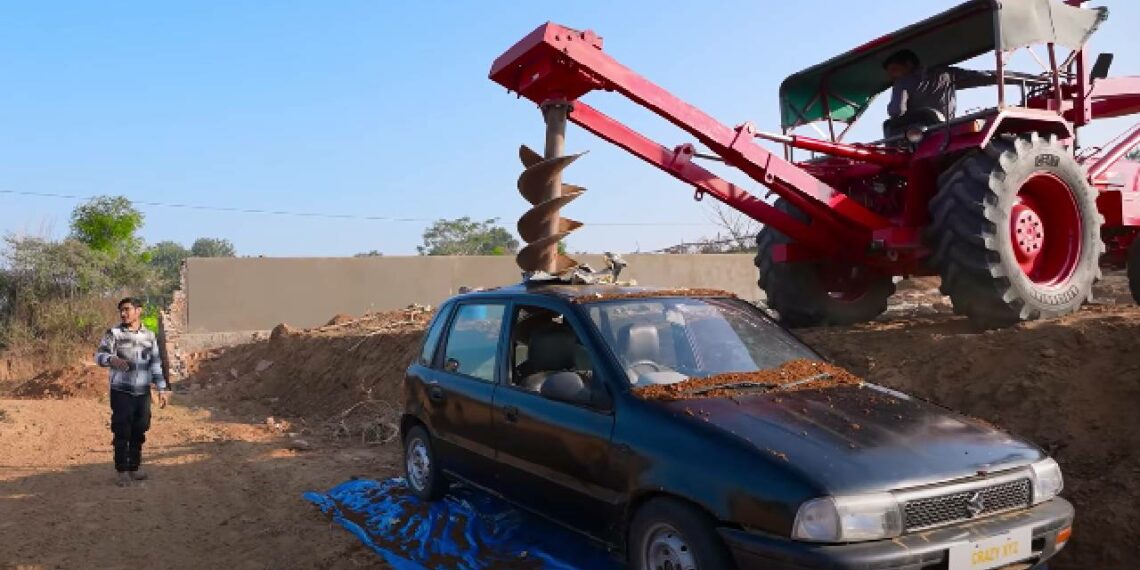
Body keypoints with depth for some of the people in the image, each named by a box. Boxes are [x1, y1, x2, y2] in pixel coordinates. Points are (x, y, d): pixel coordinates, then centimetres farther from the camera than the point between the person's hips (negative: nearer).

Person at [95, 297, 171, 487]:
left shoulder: (149, 335, 7)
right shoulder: (113, 333, -3)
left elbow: (156, 364, 11)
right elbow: (99, 355, -14)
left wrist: (162, 389, 8)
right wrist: (112, 359, -37)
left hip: (143, 392, 3)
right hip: (121, 392, -3)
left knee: (139, 432, 9)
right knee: (122, 433, -1)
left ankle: (134, 468, 22)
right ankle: (122, 471, 10)